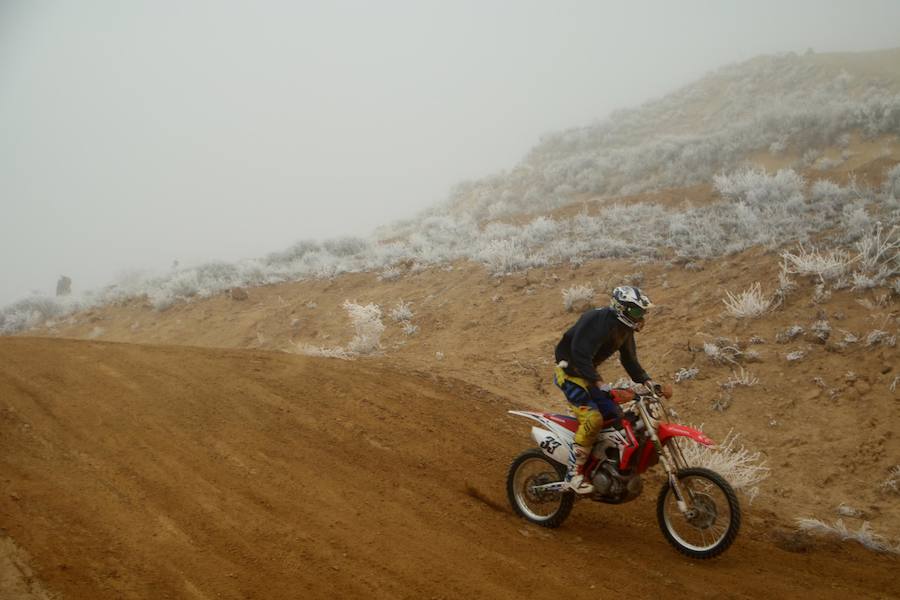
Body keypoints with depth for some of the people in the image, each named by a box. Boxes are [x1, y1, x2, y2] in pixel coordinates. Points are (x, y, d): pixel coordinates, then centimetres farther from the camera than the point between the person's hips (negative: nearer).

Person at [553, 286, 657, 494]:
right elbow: (580, 355, -34)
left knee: (616, 416, 3)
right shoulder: (598, 321, -26)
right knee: (593, 418, -25)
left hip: (588, 373, 9)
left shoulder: (625, 329, 4)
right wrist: (600, 384, -41)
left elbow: (629, 359, 13)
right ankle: (574, 473, -18)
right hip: (570, 371, -9)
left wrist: (646, 381, -2)